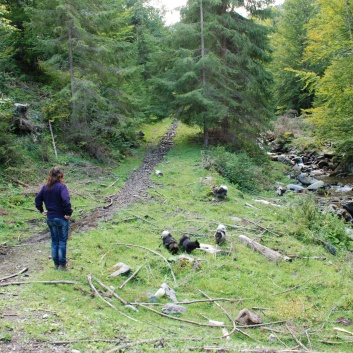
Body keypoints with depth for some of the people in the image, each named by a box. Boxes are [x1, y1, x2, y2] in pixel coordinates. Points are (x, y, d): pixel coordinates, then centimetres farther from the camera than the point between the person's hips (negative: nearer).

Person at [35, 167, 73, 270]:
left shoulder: (45, 187, 3)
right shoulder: (61, 186, -16)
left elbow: (38, 199, 6)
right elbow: (66, 200, -28)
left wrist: (42, 210, 12)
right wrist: (69, 213, -18)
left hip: (50, 218, 5)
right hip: (61, 218, -5)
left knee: (54, 240, 15)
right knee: (62, 241, 5)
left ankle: (56, 264, 21)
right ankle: (62, 265, 9)